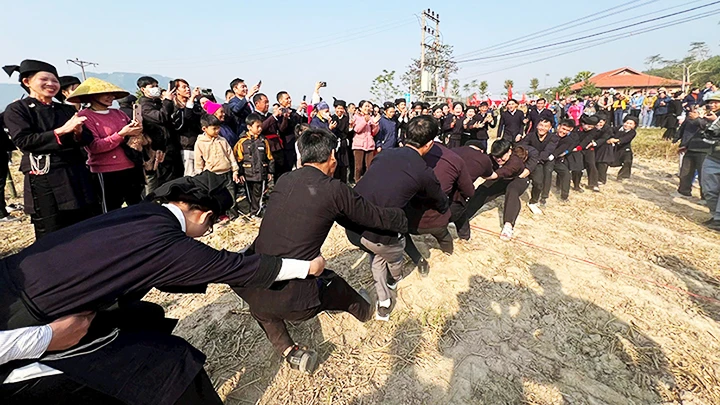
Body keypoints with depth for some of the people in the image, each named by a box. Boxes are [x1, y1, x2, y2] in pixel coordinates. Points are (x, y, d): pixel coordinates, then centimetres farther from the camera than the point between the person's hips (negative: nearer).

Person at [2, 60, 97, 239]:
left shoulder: (68, 110, 16)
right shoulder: (16, 109, 3)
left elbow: (88, 139, 8)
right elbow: (23, 141, -10)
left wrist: (78, 132, -14)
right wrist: (61, 131, -18)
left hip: (77, 175, 4)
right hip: (43, 180, -4)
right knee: (52, 239, 2)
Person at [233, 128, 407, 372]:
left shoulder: (284, 181, 8)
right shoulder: (334, 190, -9)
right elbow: (376, 217, 5)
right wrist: (406, 219, 25)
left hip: (249, 287, 4)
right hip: (291, 299, -4)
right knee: (336, 286, 28)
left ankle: (288, 350, 28)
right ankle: (363, 310, 57)